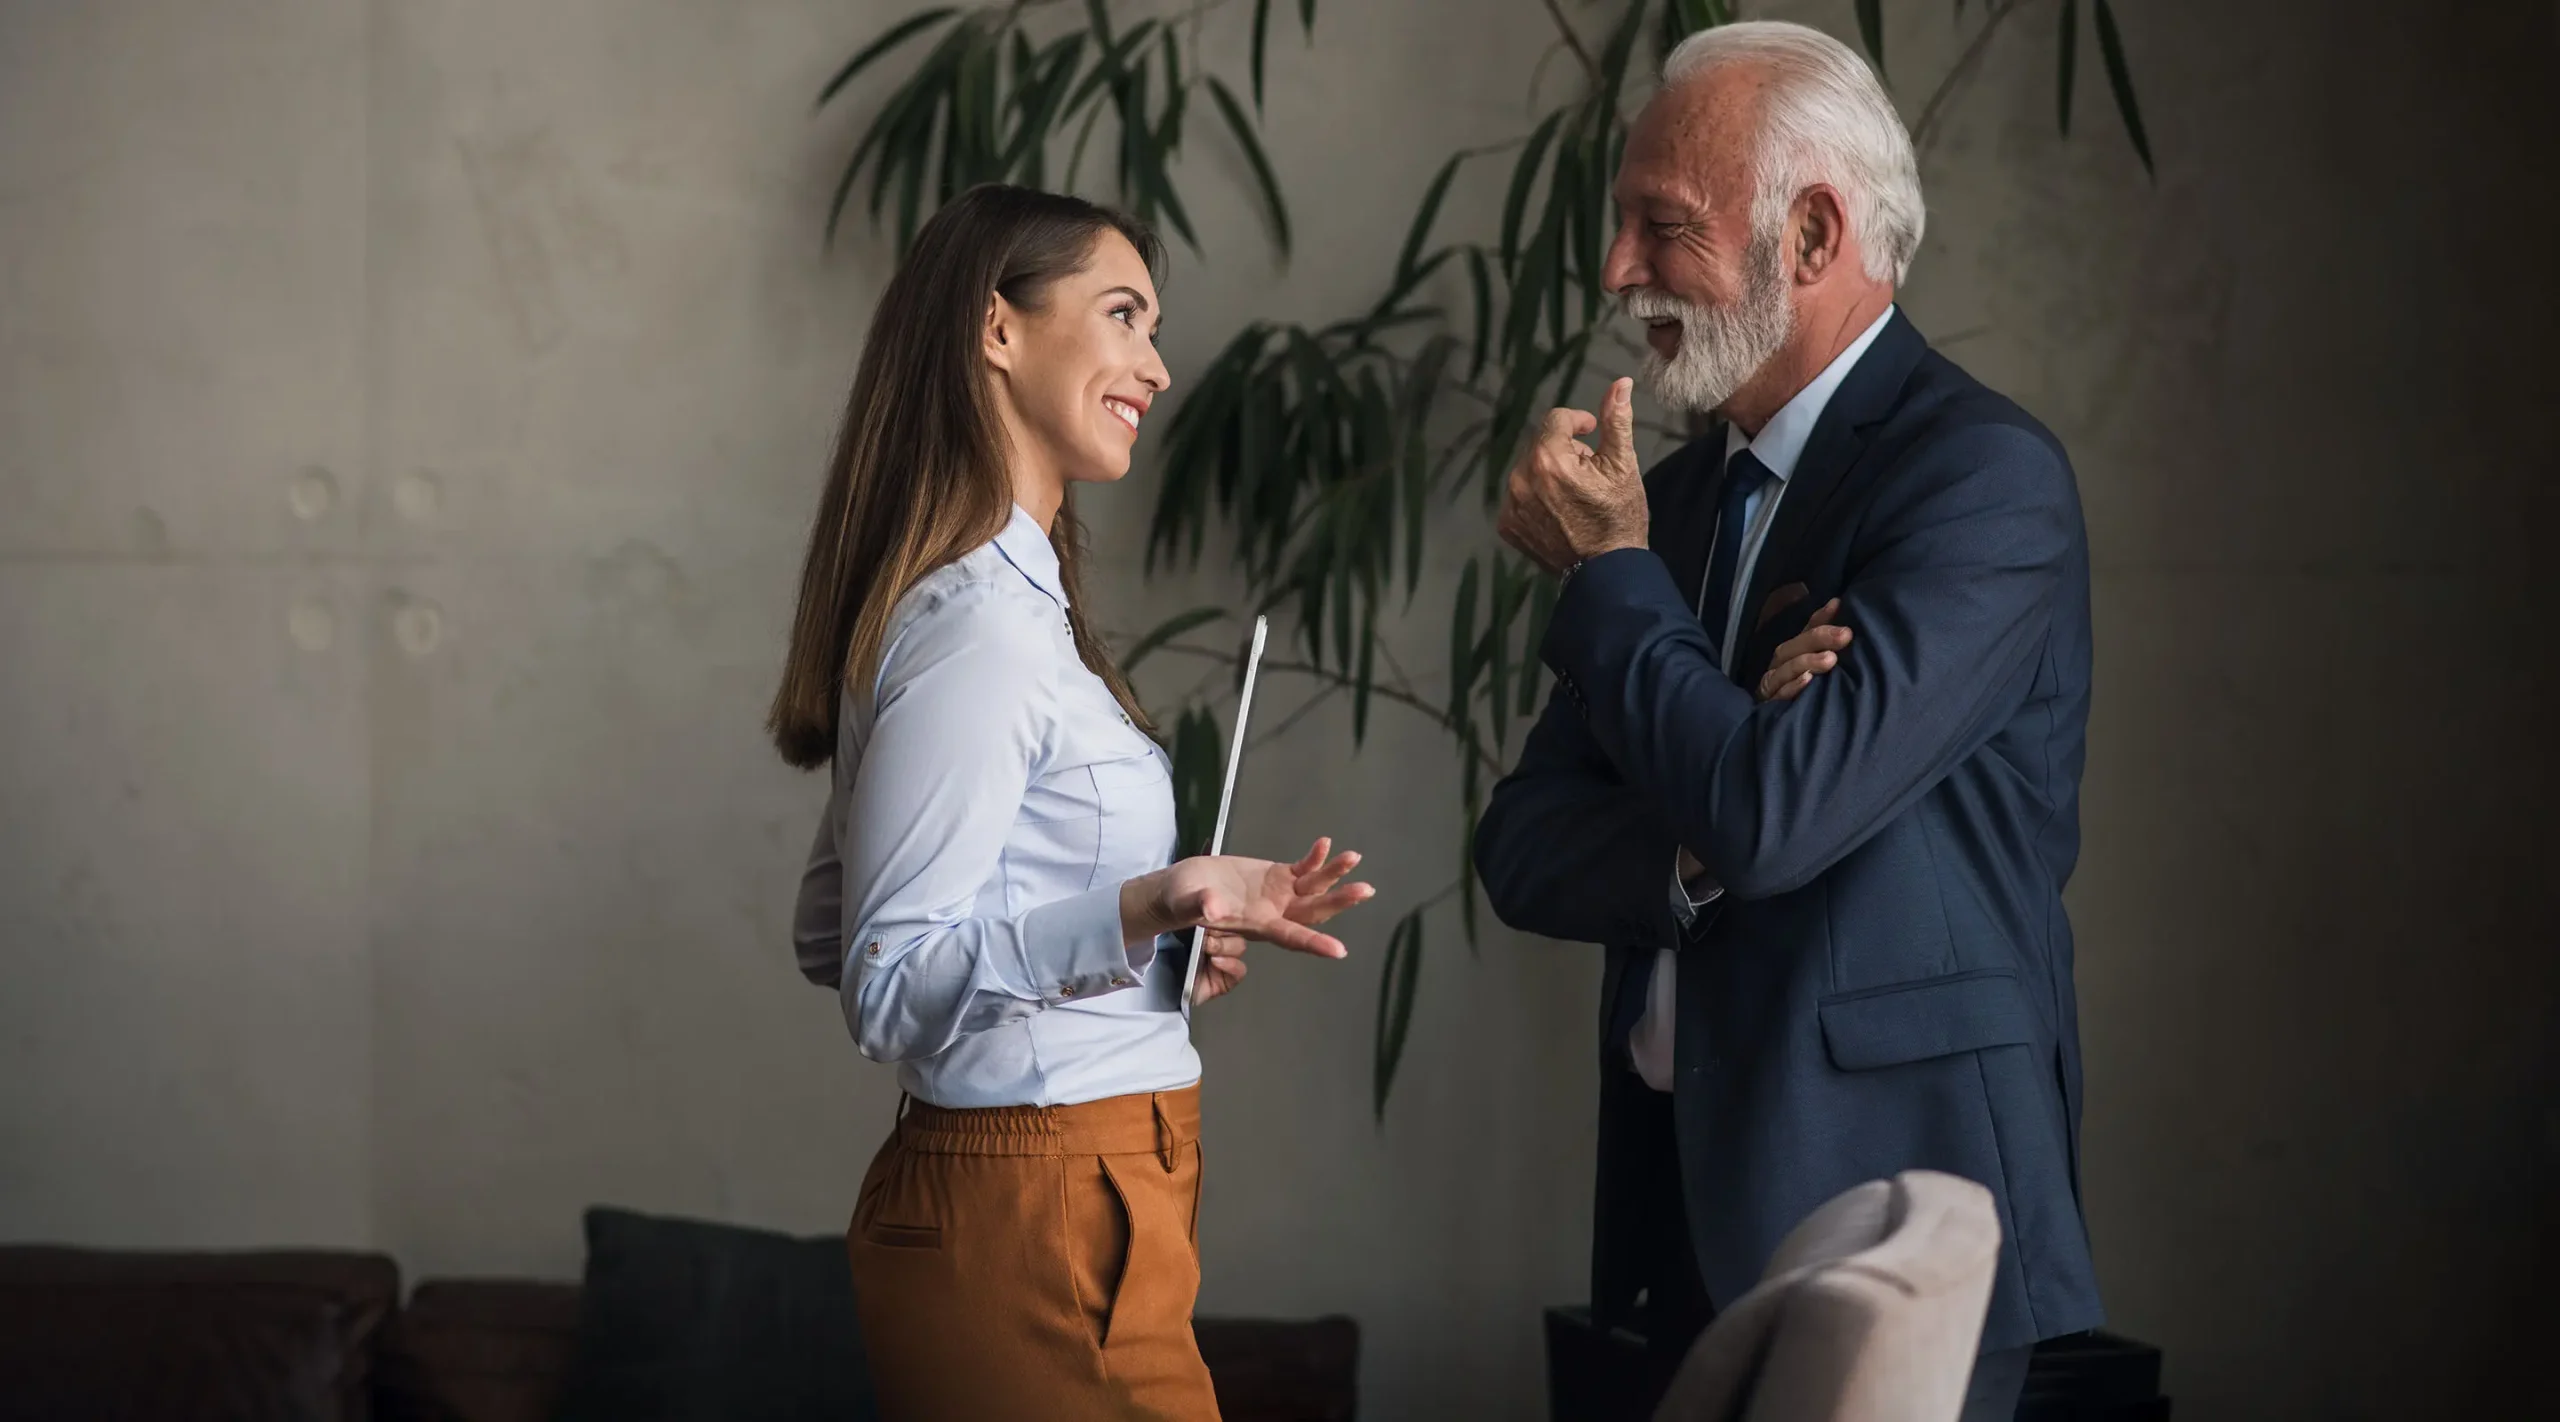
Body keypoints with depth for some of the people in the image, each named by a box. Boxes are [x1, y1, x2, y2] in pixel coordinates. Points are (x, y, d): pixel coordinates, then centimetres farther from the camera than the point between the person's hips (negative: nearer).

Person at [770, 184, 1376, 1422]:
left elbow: (833, 935, 19)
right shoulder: (977, 625, -15)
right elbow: (889, 985, -19)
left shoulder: (1008, 603, 15)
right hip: (1038, 1225, -10)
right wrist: (1139, 911, -30)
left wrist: (1157, 938, 14)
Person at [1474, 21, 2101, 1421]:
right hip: (1685, 1202, 7)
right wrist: (1704, 844, -14)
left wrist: (1608, 571, -8)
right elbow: (1523, 852, 7)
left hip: (1887, 1199, -7)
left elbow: (1770, 813, -23)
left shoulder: (1985, 475, -12)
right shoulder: (1678, 493, 12)